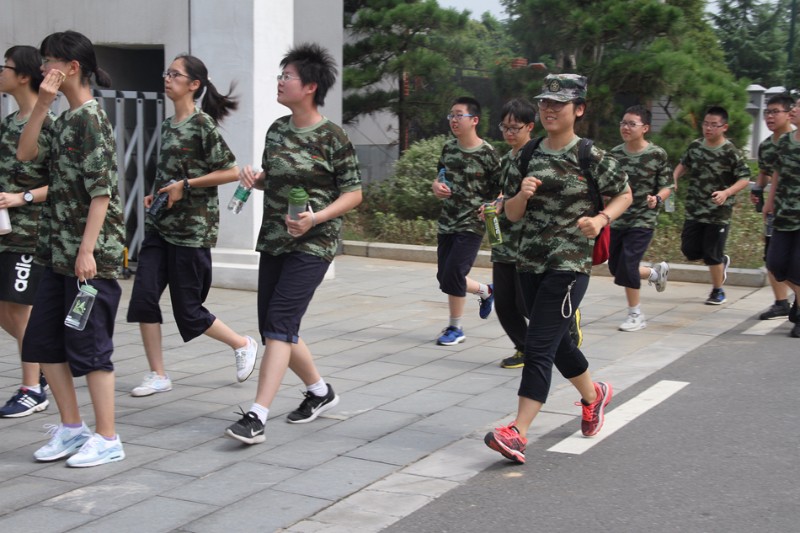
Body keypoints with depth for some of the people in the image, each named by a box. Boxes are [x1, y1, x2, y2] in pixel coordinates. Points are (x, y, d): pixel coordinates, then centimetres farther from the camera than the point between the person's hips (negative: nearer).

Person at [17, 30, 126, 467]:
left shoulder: (90, 119, -13)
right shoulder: (66, 119, 14)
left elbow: (101, 191, -18)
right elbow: (26, 153, 7)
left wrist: (87, 250, -21)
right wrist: (42, 104, -1)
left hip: (91, 254, -9)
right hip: (61, 251, 9)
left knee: (89, 346, -3)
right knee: (42, 341, 12)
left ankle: (107, 439, 7)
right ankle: (72, 427, 22)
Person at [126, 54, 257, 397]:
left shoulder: (202, 124, -10)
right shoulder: (167, 126, 12)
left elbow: (232, 172, -13)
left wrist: (185, 185, -16)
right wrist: (156, 195, 6)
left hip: (192, 228, -7)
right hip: (160, 224, 7)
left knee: (187, 310, 0)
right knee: (143, 297, -3)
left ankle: (243, 344, 24)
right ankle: (158, 375, 7)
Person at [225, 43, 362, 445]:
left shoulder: (332, 138, -10)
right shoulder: (277, 130, 10)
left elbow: (353, 193, -7)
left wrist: (316, 218, -21)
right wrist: (253, 177, -1)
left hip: (312, 245, -7)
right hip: (273, 241, 7)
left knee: (279, 322, -17)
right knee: (274, 328, 10)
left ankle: (257, 417, -19)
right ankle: (319, 391, 32)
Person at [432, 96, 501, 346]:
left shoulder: (487, 153, -11)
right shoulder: (449, 148, 6)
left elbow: (500, 189, -6)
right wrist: (436, 185, -3)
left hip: (471, 224, -6)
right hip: (447, 222, 6)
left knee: (452, 276, -11)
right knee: (444, 277, 9)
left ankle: (455, 328, 7)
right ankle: (485, 291, 37)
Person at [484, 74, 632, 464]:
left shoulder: (592, 158, -6)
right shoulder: (529, 156, 6)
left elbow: (624, 194, 7)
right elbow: (512, 215, 9)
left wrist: (601, 218, -12)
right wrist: (521, 195, -13)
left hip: (570, 263, -6)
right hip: (530, 261, 6)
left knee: (539, 345, -13)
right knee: (556, 342, 19)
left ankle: (517, 433, -15)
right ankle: (594, 394, 45)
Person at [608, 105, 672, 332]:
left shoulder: (657, 155, -9)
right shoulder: (615, 154, 3)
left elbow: (667, 186, -4)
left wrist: (657, 199, -24)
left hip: (643, 220, -5)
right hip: (617, 219, 5)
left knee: (627, 266, -13)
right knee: (615, 268, 10)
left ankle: (636, 315, 5)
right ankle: (657, 272, 38)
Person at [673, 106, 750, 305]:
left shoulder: (730, 152, -13)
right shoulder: (695, 146, 3)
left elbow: (745, 178, -13)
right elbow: (684, 164, 20)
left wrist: (727, 193, -28)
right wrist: (674, 178, 1)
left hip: (719, 213, -5)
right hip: (694, 211, 5)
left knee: (712, 255, -1)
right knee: (690, 251, 6)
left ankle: (717, 291, 20)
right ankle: (722, 262, 35)